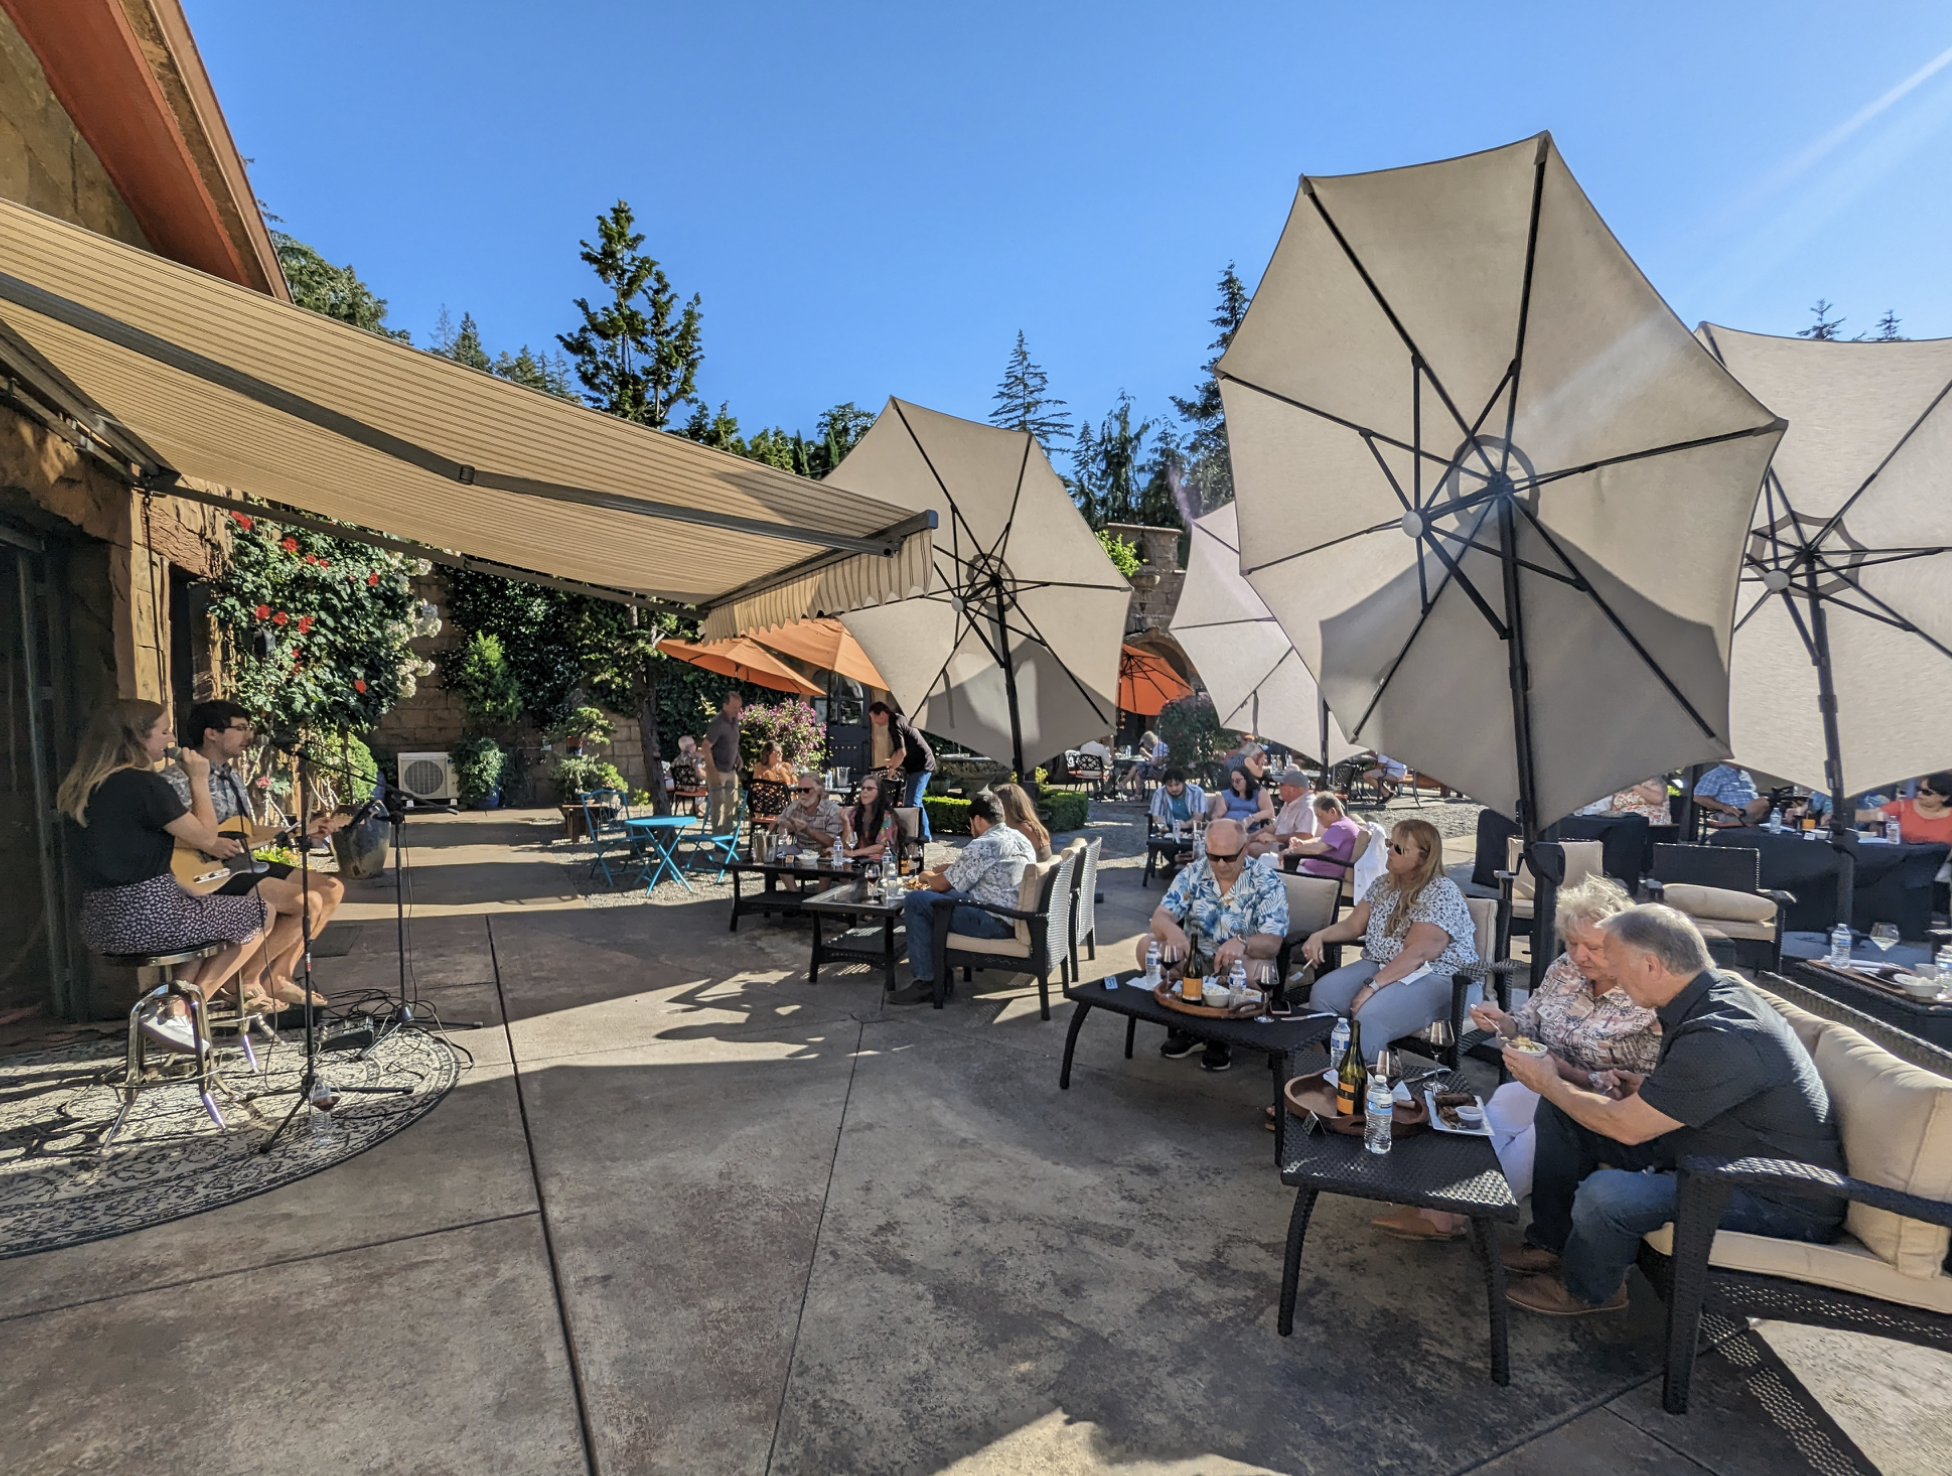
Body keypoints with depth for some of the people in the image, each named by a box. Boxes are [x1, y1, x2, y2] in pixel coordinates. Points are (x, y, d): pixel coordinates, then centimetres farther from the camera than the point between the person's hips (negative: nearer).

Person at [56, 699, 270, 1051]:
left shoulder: (79, 785, 10)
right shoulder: (144, 784, -17)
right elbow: (206, 836, -11)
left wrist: (208, 844, 13)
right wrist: (199, 780, -3)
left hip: (98, 925, 9)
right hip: (148, 916, -9)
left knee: (211, 911, 31)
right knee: (260, 913, 9)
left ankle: (175, 1007, 16)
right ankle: (177, 1013, 8)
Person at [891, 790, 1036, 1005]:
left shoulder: (981, 846, -16)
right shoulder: (1018, 837, 13)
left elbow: (941, 884, -5)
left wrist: (926, 876, 17)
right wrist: (933, 876, 28)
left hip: (995, 923, -10)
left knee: (915, 901, -8)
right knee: (935, 895, 22)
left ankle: (926, 983, -4)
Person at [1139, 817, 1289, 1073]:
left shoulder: (1267, 883, -10)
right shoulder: (1193, 874, -3)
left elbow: (1272, 943, -20)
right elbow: (1160, 917, -13)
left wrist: (1242, 942, -44)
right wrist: (1171, 929, -39)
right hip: (1193, 961, 3)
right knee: (1147, 944, -22)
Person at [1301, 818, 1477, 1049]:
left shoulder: (1441, 894, -15)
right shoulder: (1385, 884, 10)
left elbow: (1417, 953, -23)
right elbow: (1354, 925, 12)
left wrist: (1373, 986, -27)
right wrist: (1319, 936, -8)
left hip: (1434, 977, -7)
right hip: (1380, 966, 7)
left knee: (1368, 1018, -33)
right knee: (1323, 992, -18)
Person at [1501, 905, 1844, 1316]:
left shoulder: (1721, 1037, -31)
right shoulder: (1713, 993, -1)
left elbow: (1626, 1127, -23)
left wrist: (1549, 1084, -8)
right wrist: (1643, 1087, -1)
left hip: (1781, 1204, -10)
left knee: (1604, 1194, -30)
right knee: (1561, 1111, 5)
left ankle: (1586, 1290, 3)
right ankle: (1550, 1242, 18)